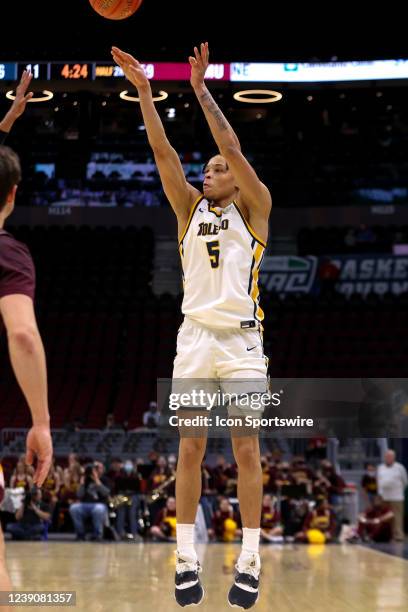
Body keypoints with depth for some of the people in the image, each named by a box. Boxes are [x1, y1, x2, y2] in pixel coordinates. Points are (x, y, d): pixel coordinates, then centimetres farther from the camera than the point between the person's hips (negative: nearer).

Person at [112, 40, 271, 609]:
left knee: (246, 450, -2)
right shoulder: (190, 207, 13)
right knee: (190, 449, 1)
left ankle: (249, 562, 2)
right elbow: (162, 150, 4)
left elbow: (232, 146, -8)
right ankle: (187, 560, 6)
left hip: (241, 339, -3)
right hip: (195, 337, 3)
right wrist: (143, 89, -4)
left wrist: (201, 88, -8)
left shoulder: (253, 209, 4)